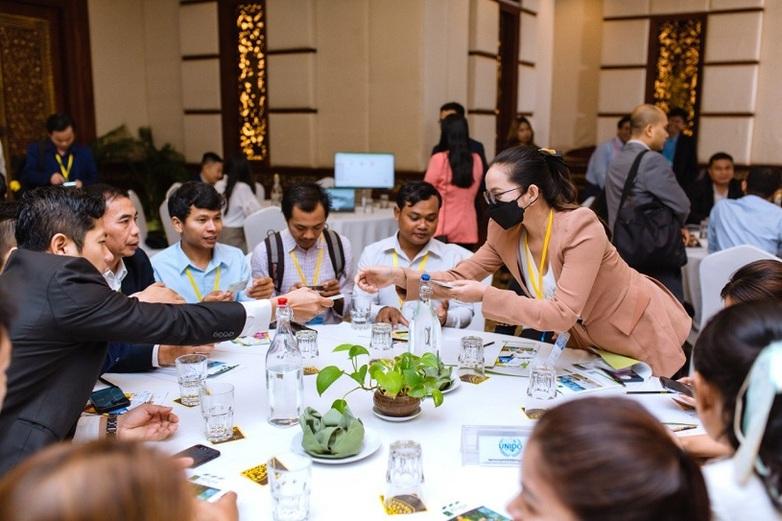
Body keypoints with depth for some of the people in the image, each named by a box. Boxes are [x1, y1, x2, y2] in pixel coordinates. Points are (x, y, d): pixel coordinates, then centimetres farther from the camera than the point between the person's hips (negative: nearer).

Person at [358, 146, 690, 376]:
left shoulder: (581, 227, -34)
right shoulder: (505, 234, -13)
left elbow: (562, 314, -39)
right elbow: (459, 278, -12)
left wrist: (486, 296, -42)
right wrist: (399, 277, -26)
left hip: (645, 335, -6)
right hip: (591, 340, 6)